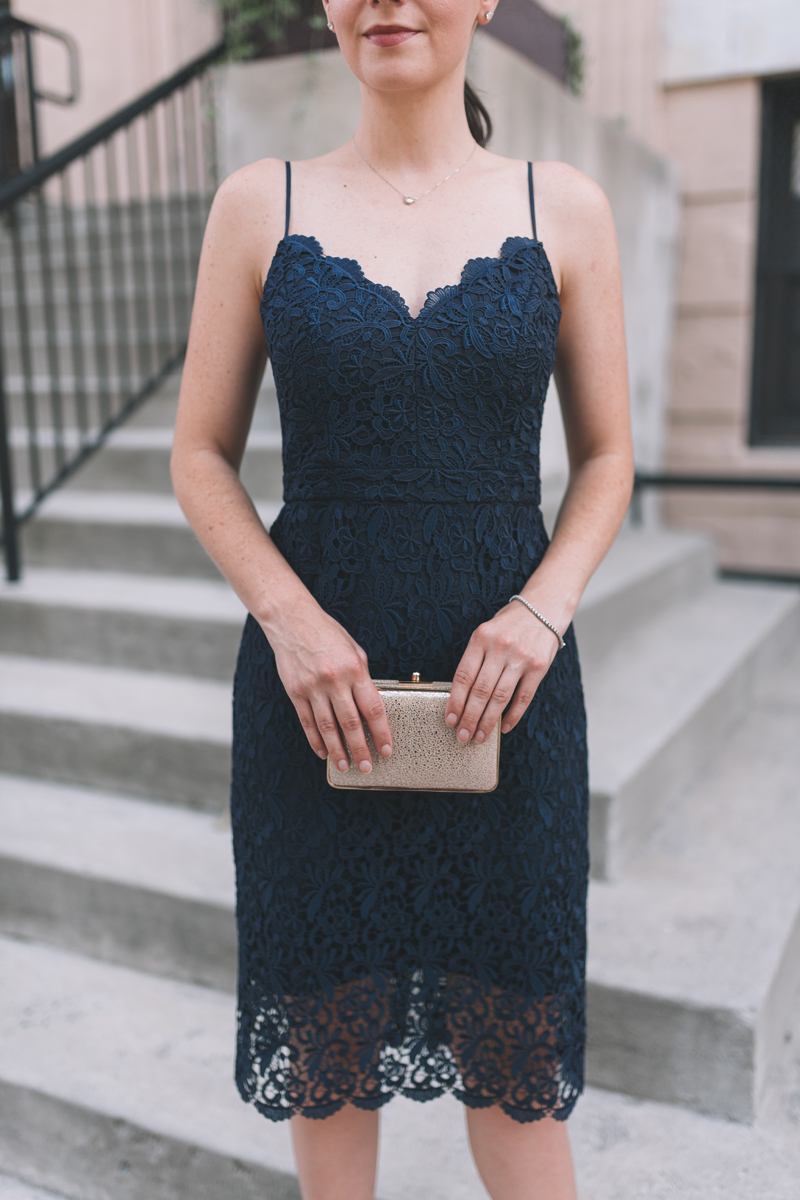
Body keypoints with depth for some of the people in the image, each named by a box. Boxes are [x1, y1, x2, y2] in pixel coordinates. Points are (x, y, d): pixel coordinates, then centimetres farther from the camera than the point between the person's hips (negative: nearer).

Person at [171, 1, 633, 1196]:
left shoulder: (564, 210, 3)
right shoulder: (261, 205, 2)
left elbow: (607, 456, 6)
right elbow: (202, 457, 3)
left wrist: (542, 609, -11)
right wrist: (289, 617, -12)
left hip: (505, 673, 0)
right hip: (313, 671, 1)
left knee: (510, 1017, 12)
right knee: (327, 1004, 15)